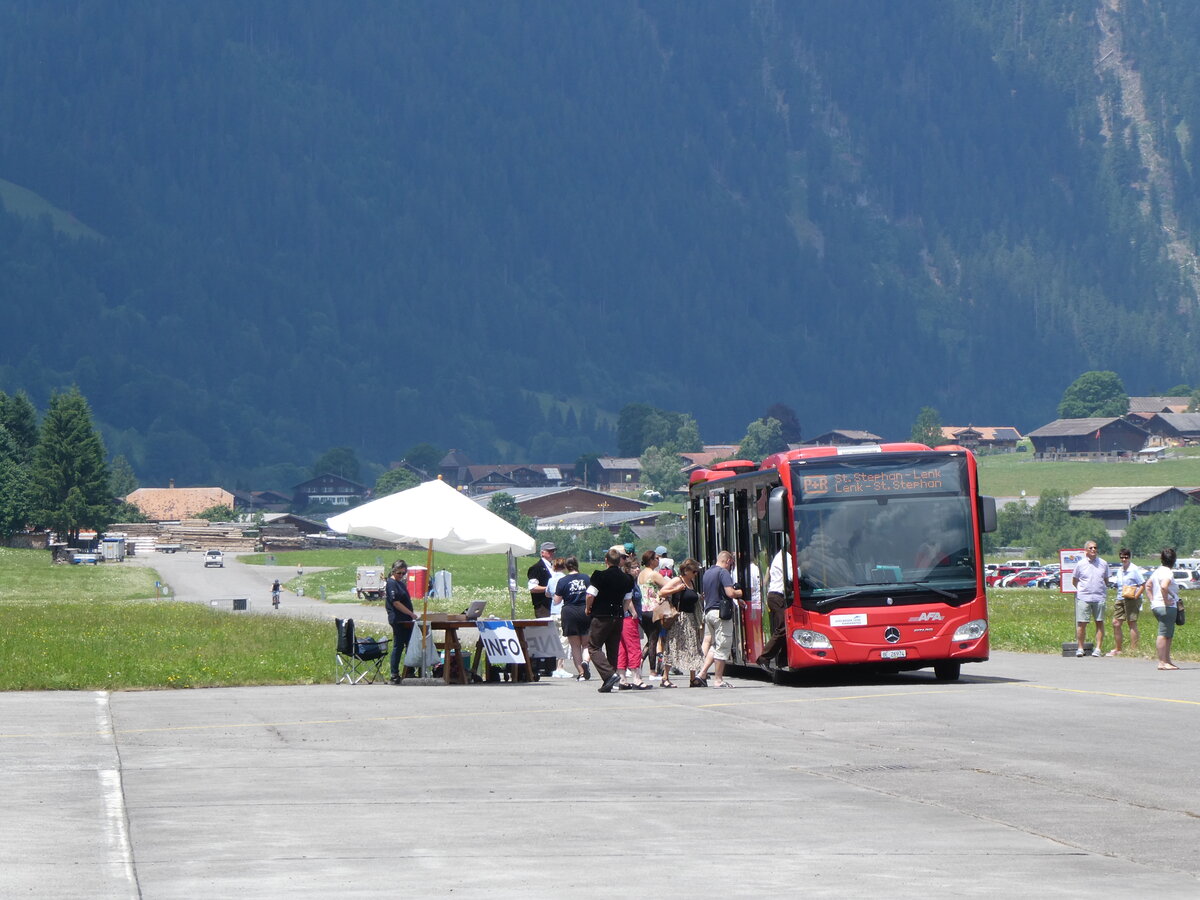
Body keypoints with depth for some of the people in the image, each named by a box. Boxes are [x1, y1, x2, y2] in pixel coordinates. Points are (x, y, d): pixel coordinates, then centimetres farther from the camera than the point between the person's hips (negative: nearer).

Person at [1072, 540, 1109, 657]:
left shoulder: (1103, 564, 10)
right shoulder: (1080, 564, 4)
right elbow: (1074, 581, 12)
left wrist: (1104, 590, 11)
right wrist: (1080, 589, 7)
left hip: (1099, 598, 2)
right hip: (1083, 598, -2)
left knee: (1099, 623, 1)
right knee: (1081, 623, -6)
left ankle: (1098, 648, 5)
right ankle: (1080, 648, 1)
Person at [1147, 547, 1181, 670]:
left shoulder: (1157, 571, 15)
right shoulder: (1168, 572, -14)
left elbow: (1148, 586, 26)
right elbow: (1164, 586, -32)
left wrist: (1152, 600, 22)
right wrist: (1166, 600, -21)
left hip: (1156, 606, 10)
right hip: (1167, 608, -10)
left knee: (1168, 636, 17)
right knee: (1164, 635, -10)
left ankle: (1167, 661, 22)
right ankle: (1162, 662, -11)